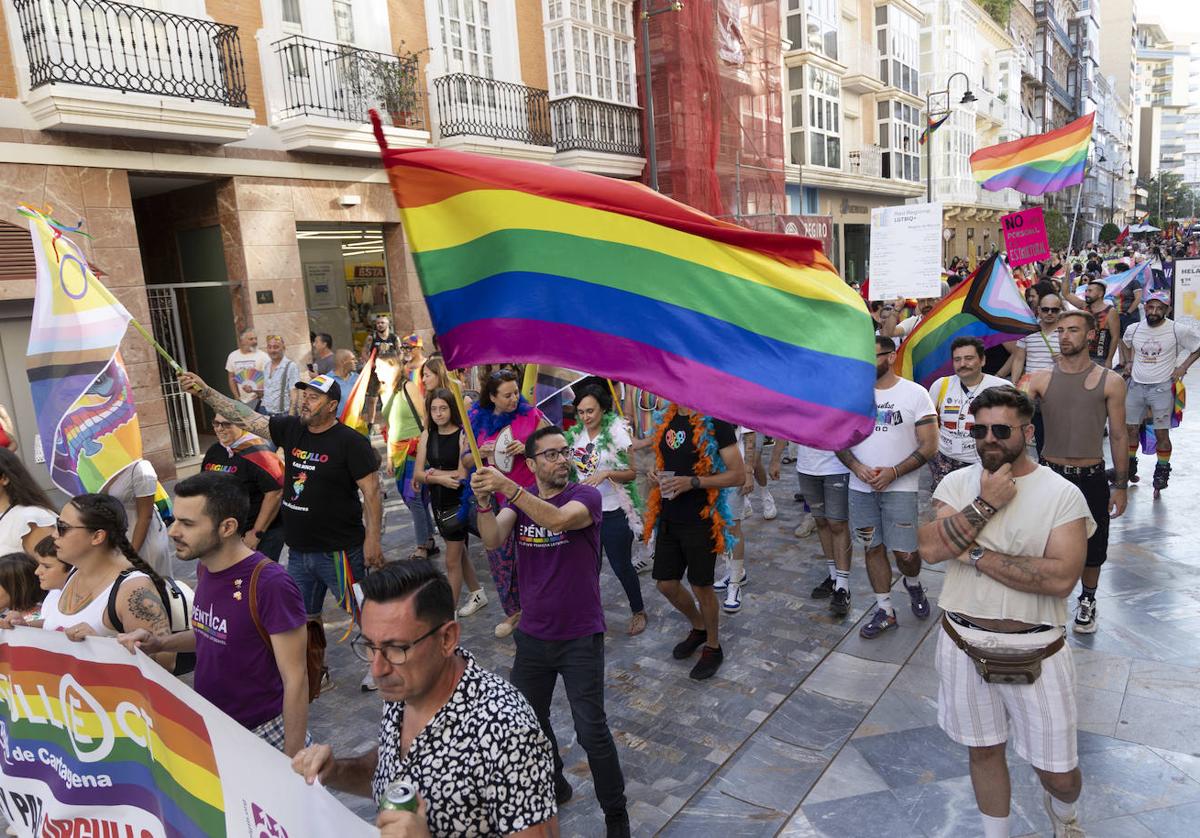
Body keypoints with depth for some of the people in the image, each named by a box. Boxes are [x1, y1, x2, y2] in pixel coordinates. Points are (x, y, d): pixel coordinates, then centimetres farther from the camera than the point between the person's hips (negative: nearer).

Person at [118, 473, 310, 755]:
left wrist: (291, 764, -18)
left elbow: (295, 680, -21)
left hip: (262, 735, -7)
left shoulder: (271, 585, -26)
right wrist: (159, 644, 0)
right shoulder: (205, 568, -1)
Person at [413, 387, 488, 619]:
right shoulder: (427, 435, 1)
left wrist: (431, 472, -13)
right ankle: (477, 593, 41)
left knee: (452, 561, 1)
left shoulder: (462, 434, -15)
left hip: (459, 502, -6)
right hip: (438, 502, 6)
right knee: (458, 552, 21)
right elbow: (417, 474, -4)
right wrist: (441, 478, -20)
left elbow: (462, 474, -20)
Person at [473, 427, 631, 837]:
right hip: (533, 635, 5)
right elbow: (493, 540, -18)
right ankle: (553, 785, 44)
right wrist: (484, 502, -36)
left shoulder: (586, 496, -12)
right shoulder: (518, 500, 1)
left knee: (592, 732, -2)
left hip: (580, 637, -4)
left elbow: (560, 519, -35)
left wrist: (507, 488, -41)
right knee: (529, 721, 18)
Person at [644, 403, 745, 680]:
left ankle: (713, 647, 30)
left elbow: (738, 474, -15)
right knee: (666, 584, 13)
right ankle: (699, 627, 40)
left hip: (701, 520, -6)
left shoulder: (715, 422, -14)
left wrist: (692, 482, -23)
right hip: (669, 519, 6)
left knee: (701, 586, 6)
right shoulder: (666, 420, 7)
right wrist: (656, 475, -1)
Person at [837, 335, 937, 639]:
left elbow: (929, 445, -7)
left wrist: (894, 472, -17)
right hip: (860, 487, 3)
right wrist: (856, 467, -12)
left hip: (899, 487, -3)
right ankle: (885, 611, 23)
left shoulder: (915, 393, -5)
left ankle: (913, 583, 32)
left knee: (905, 553, -3)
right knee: (873, 548, 9)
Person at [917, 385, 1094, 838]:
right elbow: (930, 548, -14)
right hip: (965, 644, 2)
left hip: (1035, 654, -2)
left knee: (1058, 773, 10)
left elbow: (1061, 577, -22)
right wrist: (986, 504, -20)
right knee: (984, 750, 18)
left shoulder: (1062, 494, -10)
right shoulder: (958, 483, -1)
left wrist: (977, 556, -20)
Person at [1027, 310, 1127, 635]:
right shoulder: (1040, 379, -2)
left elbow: (1118, 435, 0)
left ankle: (1087, 601, 37)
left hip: (1091, 478, 0)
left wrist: (1120, 485, 1)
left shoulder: (1110, 382, -4)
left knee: (1092, 547, 13)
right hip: (1050, 473, 0)